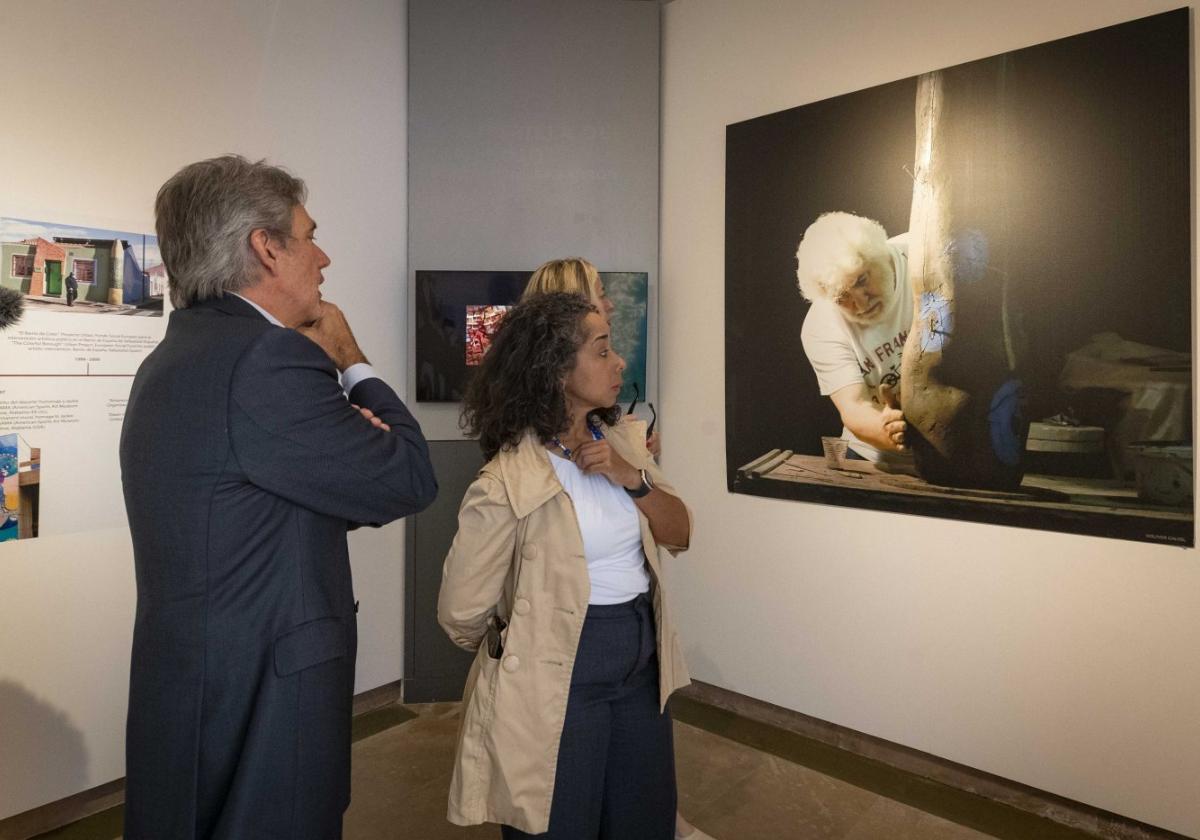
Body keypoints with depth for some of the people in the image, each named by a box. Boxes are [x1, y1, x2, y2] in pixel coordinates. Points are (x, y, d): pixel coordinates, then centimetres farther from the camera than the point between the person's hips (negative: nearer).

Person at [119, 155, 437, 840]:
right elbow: (410, 479, -16)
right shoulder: (266, 355, -23)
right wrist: (353, 365, -3)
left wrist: (353, 435, -7)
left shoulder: (180, 354, 9)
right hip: (256, 709, -10)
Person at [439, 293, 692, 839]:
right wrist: (517, 652, 4)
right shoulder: (508, 481, -22)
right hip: (558, 676, -6)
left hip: (642, 663, 7)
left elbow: (679, 534, 2)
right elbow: (461, 614, -16)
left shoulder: (625, 442, 0)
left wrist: (629, 477, -16)